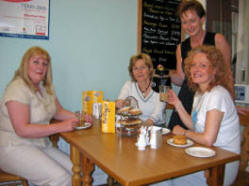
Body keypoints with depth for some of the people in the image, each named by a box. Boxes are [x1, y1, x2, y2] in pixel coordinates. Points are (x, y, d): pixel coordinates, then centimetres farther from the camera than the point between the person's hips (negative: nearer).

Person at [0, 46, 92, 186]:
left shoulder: (46, 87, 9)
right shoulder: (18, 89, -17)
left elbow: (59, 112, 17)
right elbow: (22, 130, -23)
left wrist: (78, 117, -3)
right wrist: (60, 127, -25)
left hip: (41, 144, 8)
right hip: (14, 147, -8)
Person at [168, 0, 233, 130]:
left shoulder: (217, 40, -1)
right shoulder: (181, 48, 10)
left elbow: (227, 74, 0)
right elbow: (181, 79, 11)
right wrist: (168, 74, -8)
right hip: (186, 100, 4)